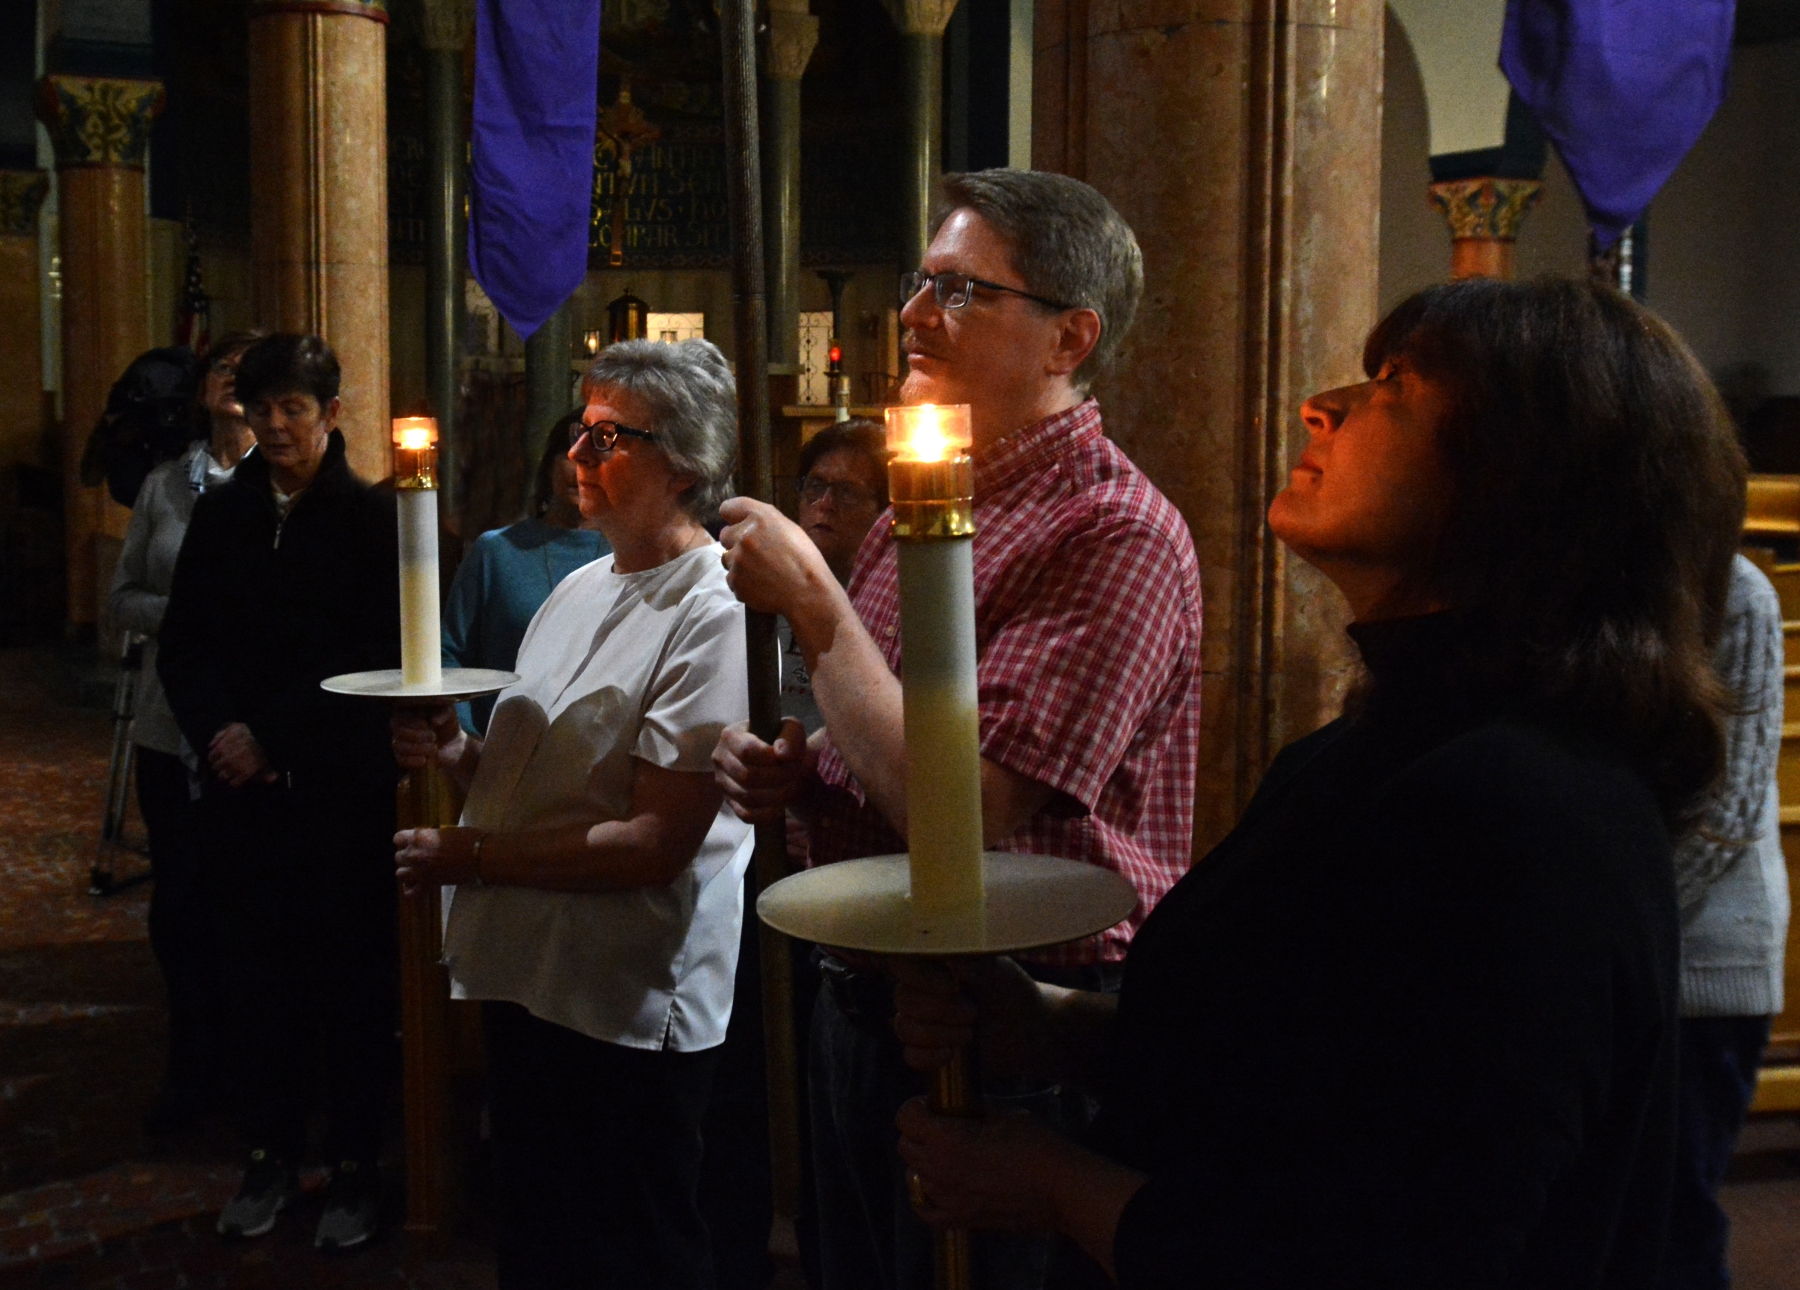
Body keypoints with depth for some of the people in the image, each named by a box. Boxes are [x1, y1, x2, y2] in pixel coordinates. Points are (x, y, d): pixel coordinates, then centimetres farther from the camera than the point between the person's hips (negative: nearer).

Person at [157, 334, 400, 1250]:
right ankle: (271, 1154, 22)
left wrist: (270, 736, -13)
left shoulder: (371, 518, -4)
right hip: (239, 787, 4)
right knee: (255, 970, 8)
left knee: (349, 975, 4)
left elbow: (375, 657, -9)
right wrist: (217, 731, -8)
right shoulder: (221, 515, 10)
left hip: (341, 788, -3)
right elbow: (182, 646, 9)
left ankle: (354, 1163, 16)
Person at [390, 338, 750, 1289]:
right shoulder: (584, 585, 10)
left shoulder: (714, 615, -18)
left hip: (627, 1013, -9)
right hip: (525, 980, 9)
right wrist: (463, 757, -2)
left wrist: (475, 854, -18)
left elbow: (656, 844, -23)